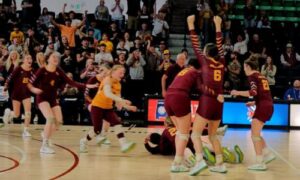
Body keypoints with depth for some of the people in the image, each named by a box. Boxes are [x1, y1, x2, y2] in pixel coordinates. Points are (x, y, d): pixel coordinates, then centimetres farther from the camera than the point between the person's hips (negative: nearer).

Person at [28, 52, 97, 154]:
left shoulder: (58, 71, 1)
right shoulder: (42, 71, -10)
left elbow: (70, 82, -4)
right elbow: (30, 83, -8)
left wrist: (86, 86, -12)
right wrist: (33, 89, -30)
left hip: (53, 99, 6)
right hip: (42, 98, -5)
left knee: (59, 122, -4)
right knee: (50, 118, -25)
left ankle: (46, 134, 27)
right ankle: (44, 146, -17)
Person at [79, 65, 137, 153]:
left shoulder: (118, 85, 5)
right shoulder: (108, 80, -17)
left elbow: (118, 102, 6)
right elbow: (107, 93, -36)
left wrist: (128, 107, -11)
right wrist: (122, 100, -46)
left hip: (108, 108, 6)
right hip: (97, 106, -6)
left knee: (117, 123, -17)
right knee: (97, 130, -7)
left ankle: (124, 144, -29)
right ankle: (84, 141, 22)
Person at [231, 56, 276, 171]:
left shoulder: (252, 76, -6)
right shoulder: (261, 76, 19)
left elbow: (253, 92, -20)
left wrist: (237, 93, -11)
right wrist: (254, 103, 27)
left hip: (262, 107, -9)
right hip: (268, 106, 9)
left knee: (255, 135, -4)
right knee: (256, 134, 20)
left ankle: (260, 163, -6)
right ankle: (268, 154, 19)